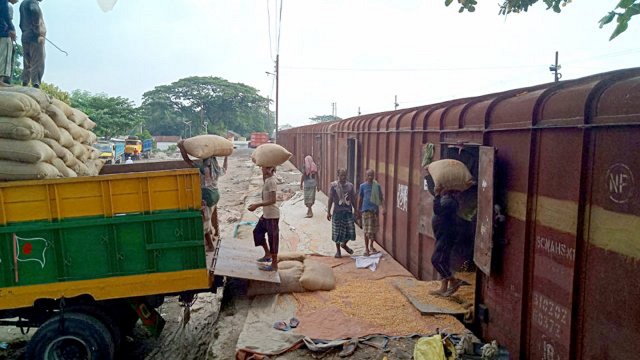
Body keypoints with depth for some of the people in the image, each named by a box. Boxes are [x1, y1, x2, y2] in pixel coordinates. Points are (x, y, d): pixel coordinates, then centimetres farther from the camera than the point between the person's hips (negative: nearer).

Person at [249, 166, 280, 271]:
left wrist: (257, 205, -25)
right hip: (266, 214, 10)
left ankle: (274, 265, 13)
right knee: (257, 231, 20)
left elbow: (272, 200, -25)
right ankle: (267, 254, 33)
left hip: (272, 215, -10)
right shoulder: (268, 180, 7)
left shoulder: (272, 181, -21)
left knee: (273, 239, 1)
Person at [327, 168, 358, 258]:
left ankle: (344, 244, 30)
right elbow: (330, 199, -3)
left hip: (348, 211, 3)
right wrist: (328, 212, -4)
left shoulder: (350, 185, 4)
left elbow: (353, 199, 10)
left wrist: (356, 210, 11)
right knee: (337, 232, 4)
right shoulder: (334, 185, -5)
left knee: (350, 230, 1)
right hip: (337, 211, -3)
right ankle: (338, 250, 22)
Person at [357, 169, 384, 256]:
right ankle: (366, 248, 8)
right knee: (367, 230, -2)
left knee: (374, 230, 10)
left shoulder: (377, 186, 3)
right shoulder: (363, 186, 1)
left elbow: (380, 197, 4)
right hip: (366, 210, -2)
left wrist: (382, 207, -12)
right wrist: (358, 210, 6)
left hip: (375, 210, 2)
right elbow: (360, 198, 6)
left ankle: (371, 246, 29)